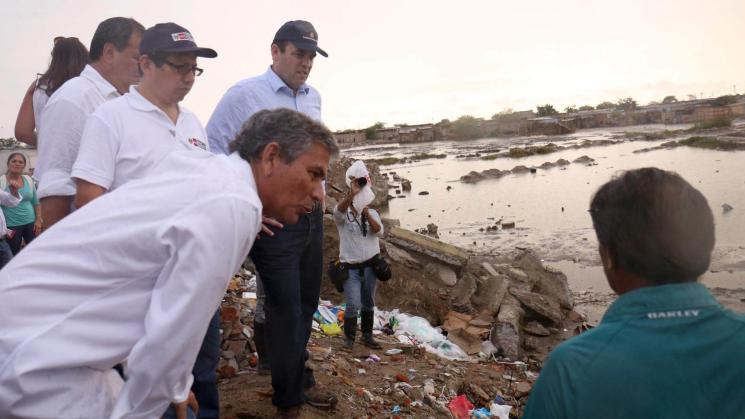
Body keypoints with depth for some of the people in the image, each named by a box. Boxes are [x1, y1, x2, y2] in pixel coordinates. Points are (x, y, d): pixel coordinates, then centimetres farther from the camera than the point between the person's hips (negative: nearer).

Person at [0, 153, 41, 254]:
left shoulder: (28, 179, 5)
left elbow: (36, 202, 11)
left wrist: (38, 220, 6)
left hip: (30, 222, 3)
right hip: (11, 225, -3)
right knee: (13, 256, 6)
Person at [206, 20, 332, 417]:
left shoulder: (314, 97, 10)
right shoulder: (244, 94, -9)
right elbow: (211, 153, -9)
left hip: (312, 218, 6)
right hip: (274, 222, -6)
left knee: (305, 306, 17)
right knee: (285, 311, 3)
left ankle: (300, 381, 38)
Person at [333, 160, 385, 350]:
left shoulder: (372, 213, 6)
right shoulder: (344, 215, -4)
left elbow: (379, 232, -11)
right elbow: (338, 210, -29)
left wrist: (366, 212, -19)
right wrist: (352, 192, -44)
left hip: (370, 264, 3)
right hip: (351, 266, -3)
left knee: (368, 303, 12)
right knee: (353, 305, -8)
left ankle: (367, 336, 27)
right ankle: (349, 338, 11)